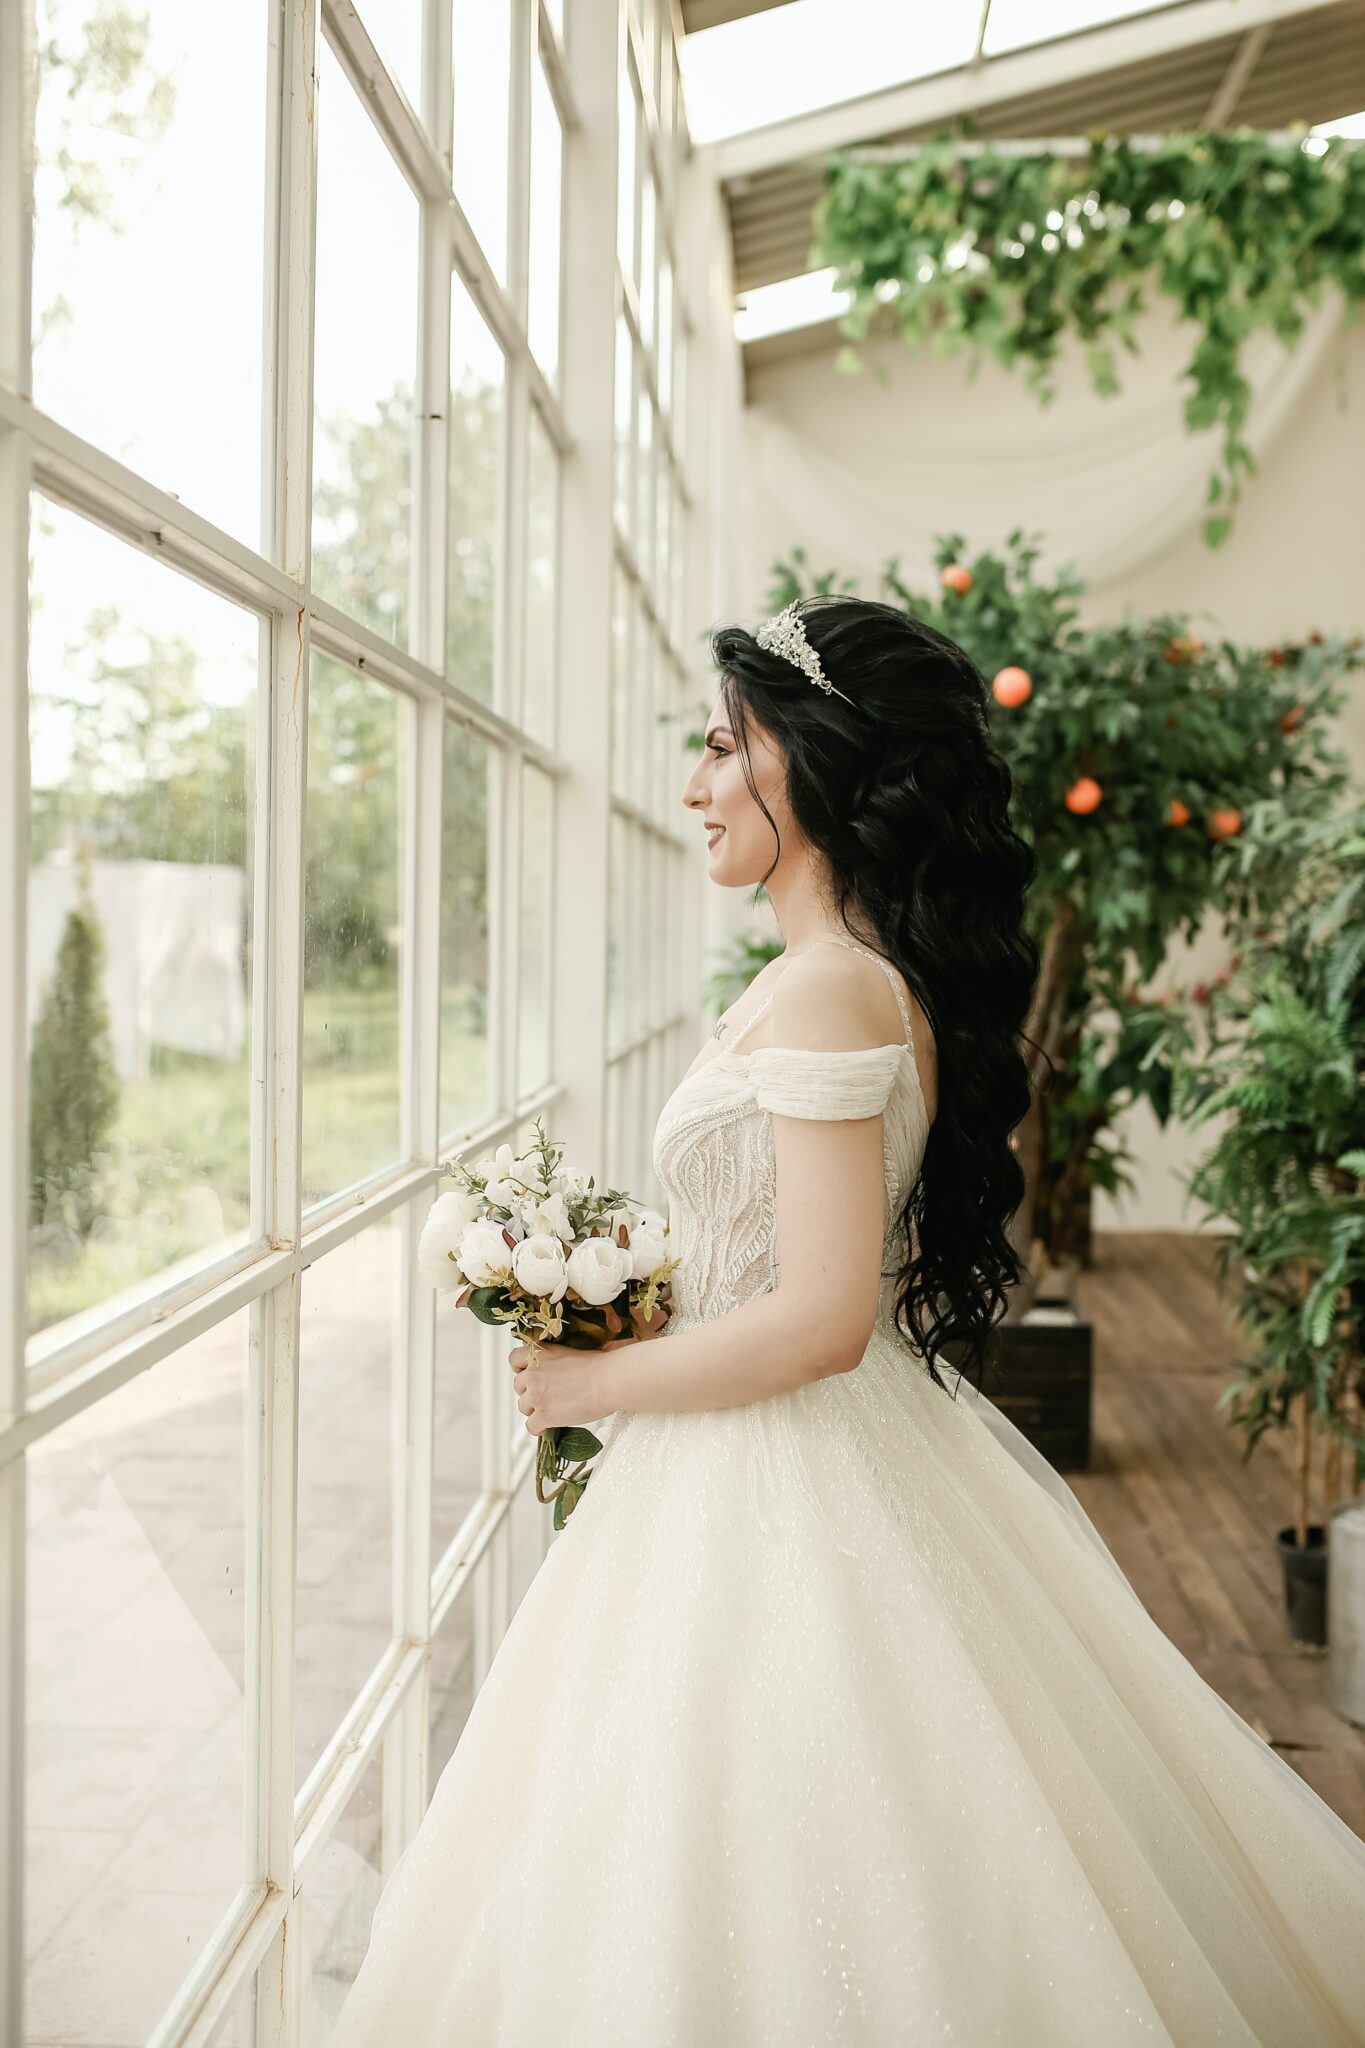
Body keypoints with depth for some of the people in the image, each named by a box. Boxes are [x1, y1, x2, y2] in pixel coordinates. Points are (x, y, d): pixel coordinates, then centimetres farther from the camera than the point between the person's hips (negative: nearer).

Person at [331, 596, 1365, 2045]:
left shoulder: (828, 991, -22)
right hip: (829, 1453, 10)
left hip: (782, 1481, -10)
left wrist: (595, 1384, -13)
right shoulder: (886, 977, 7)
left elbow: (819, 1320, -26)